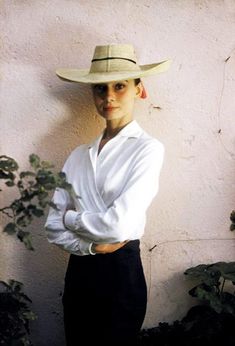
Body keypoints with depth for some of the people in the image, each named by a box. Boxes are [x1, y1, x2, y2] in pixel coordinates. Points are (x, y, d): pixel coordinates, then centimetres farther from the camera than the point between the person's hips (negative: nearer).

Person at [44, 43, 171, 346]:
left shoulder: (147, 148, -10)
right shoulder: (79, 155, 6)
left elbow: (119, 225, -20)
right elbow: (53, 226, 1)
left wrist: (70, 217, -5)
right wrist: (92, 245, -16)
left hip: (121, 273, -5)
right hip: (78, 271, 5)